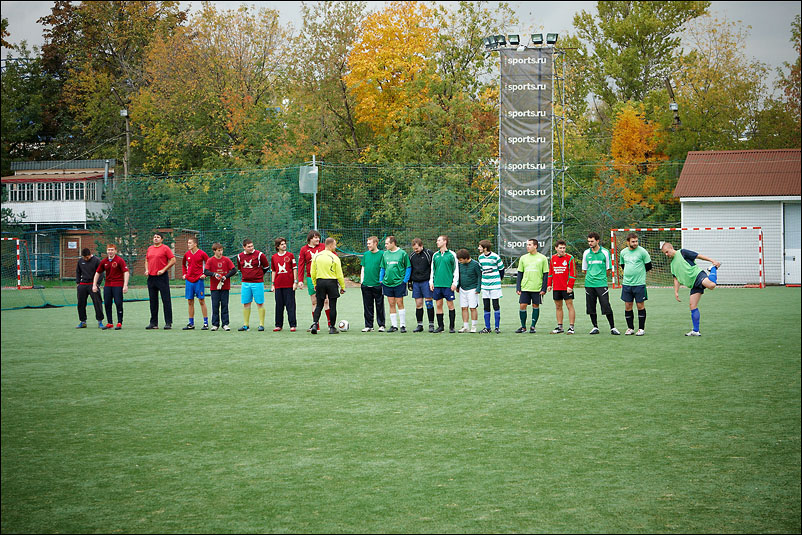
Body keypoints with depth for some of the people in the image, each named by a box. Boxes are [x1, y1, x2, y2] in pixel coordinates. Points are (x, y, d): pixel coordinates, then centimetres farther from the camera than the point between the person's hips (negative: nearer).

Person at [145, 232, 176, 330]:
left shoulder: (165, 248, -4)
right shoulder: (150, 249, 14)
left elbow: (173, 260, -8)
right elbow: (147, 260, 25)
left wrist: (163, 270, -13)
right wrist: (146, 270, 8)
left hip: (162, 277, -6)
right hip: (151, 277, 6)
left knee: (166, 300, -5)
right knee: (153, 301, 9)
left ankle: (168, 323, -3)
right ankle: (154, 323, 15)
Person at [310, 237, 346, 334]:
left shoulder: (316, 256, 2)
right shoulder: (334, 258, -10)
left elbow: (312, 272, 6)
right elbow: (339, 275, -7)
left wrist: (315, 284, 17)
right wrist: (342, 287, 2)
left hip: (319, 282, 3)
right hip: (331, 282, -3)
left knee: (319, 305, 9)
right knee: (332, 306, 5)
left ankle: (314, 324, -9)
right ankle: (332, 327, 9)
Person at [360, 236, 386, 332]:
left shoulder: (381, 254, -3)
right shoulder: (366, 254, 11)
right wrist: (361, 280, 8)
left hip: (377, 285, -5)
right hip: (366, 284, 5)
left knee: (379, 306, 1)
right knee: (367, 306, 7)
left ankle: (381, 325, 9)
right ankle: (368, 326, 13)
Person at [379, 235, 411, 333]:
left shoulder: (402, 253, -4)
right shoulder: (385, 254, 9)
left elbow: (408, 267, -1)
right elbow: (382, 268, 17)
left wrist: (405, 280, -8)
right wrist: (381, 280, 7)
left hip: (399, 283, -4)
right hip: (387, 283, 4)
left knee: (399, 303, -3)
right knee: (391, 304, 6)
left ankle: (403, 325, 4)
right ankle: (394, 325, 12)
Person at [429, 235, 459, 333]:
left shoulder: (451, 254, -1)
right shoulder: (435, 255, 12)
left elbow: (456, 269, 0)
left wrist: (455, 283, -6)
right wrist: (431, 282, 11)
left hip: (448, 284, -4)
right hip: (437, 284, 4)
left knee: (450, 304, -2)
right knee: (439, 305, 5)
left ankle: (451, 326, 4)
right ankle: (440, 326, 11)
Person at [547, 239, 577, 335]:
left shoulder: (569, 258, -5)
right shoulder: (553, 258, 10)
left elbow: (573, 273, -8)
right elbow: (550, 272, 17)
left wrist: (570, 286, -14)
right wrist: (549, 285, 10)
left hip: (566, 288, -5)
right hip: (556, 288, 5)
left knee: (570, 306, -4)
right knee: (558, 307, 10)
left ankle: (571, 327, -2)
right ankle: (559, 327, 18)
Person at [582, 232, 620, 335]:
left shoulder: (605, 252, 0)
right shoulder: (586, 253, 7)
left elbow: (609, 269, 6)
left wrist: (600, 276, 7)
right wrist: (591, 277, 12)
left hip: (601, 284, -3)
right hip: (589, 284, 3)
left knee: (606, 306, -8)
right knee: (591, 307, 4)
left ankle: (612, 328, -1)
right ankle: (595, 327, 15)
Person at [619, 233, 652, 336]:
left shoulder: (642, 251, -6)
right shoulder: (623, 252, 7)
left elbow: (649, 266, 0)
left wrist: (638, 272, 7)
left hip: (639, 284, -4)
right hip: (626, 283, 4)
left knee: (640, 305, 1)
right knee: (627, 306, 5)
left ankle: (641, 328, 9)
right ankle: (630, 328, 16)